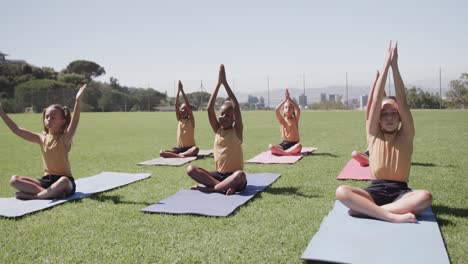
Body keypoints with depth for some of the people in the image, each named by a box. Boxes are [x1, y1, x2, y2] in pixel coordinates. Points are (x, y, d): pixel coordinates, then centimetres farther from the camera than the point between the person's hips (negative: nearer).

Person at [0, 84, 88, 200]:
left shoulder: (64, 138, -12)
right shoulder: (42, 138, 4)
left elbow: (74, 123, -30)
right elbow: (16, 130, 6)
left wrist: (78, 101, -44)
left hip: (64, 180, -6)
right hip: (47, 180, 6)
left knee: (63, 182, -41)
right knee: (14, 180, -9)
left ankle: (32, 195, -21)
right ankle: (52, 193, -24)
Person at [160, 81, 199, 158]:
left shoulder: (191, 120, -1)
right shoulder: (179, 120, 8)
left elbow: (188, 105, -13)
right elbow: (176, 105, -4)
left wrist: (182, 90, -15)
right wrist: (178, 90, -11)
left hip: (189, 148, -3)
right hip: (179, 148, 3)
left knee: (196, 149, -39)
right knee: (161, 152, -21)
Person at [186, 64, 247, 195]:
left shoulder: (237, 131, -5)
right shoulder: (217, 130, 5)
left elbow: (236, 107, -18)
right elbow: (209, 108, -7)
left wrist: (225, 83, -19)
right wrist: (218, 84, -12)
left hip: (233, 175, -4)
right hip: (218, 174, 4)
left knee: (240, 175, -39)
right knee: (190, 169, -16)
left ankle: (211, 188, -23)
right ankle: (225, 186, -24)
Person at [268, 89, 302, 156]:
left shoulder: (295, 120, 2)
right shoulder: (282, 120, 5)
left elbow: (298, 110, -18)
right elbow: (276, 110, -14)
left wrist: (289, 98, -18)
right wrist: (285, 99, -15)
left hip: (293, 145, -1)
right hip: (283, 144, 1)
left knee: (299, 146, -38)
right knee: (270, 146, -27)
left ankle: (280, 152, -29)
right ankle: (289, 153, -31)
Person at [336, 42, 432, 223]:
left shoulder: (406, 135, 4)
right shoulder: (374, 135, 5)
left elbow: (402, 101, -7)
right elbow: (376, 101, -6)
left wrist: (395, 66, -13)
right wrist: (386, 65, -9)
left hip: (400, 191, 0)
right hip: (376, 190, 0)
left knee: (425, 197, -34)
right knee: (341, 192, -28)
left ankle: (364, 209, -29)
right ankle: (394, 216, -34)